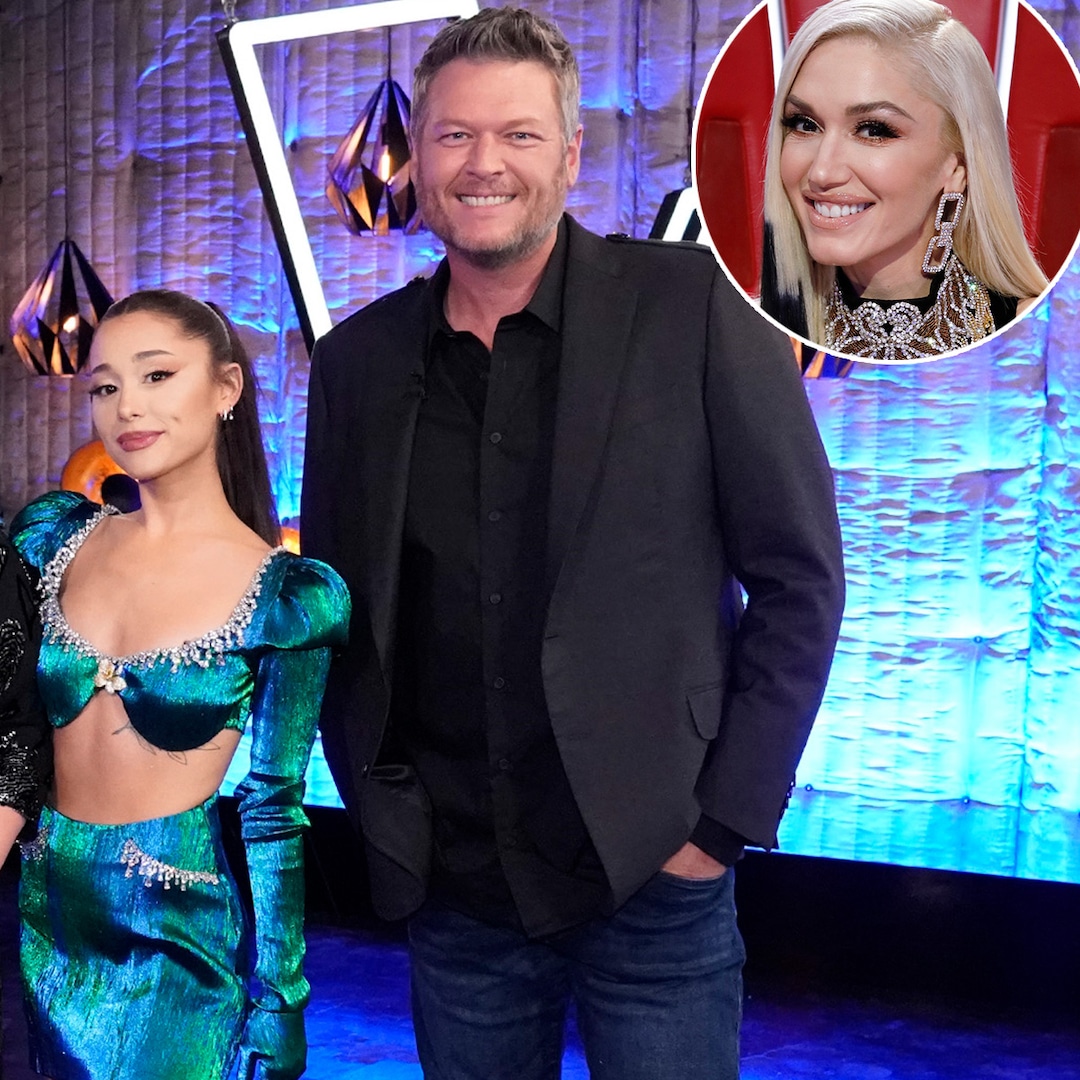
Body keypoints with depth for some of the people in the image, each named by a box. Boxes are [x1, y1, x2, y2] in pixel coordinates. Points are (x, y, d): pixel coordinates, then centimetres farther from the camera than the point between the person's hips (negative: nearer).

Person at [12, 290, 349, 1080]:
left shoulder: (290, 596, -11)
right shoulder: (54, 534, 0)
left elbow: (272, 813, -8)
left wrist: (275, 1015, -8)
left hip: (184, 946, -4)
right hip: (49, 924, 4)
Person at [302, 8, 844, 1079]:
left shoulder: (688, 307, -8)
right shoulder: (358, 359, 3)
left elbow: (798, 574, -5)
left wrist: (725, 819, -8)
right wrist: (377, 807, 5)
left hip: (651, 874, -3)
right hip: (452, 887, 3)